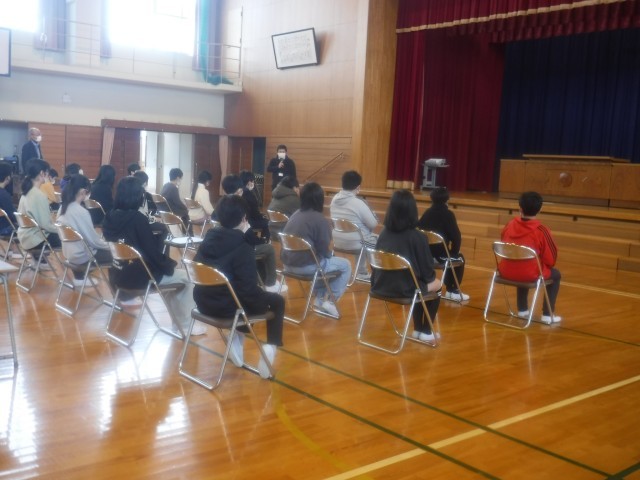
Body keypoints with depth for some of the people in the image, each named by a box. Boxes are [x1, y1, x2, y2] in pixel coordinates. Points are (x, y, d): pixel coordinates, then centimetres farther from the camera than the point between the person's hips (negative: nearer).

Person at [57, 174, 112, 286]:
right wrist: (109, 245, -2)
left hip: (68, 252, 9)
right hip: (80, 255, -9)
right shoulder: (81, 211, -25)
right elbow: (93, 239, -20)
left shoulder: (63, 207, 0)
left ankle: (79, 278, 27)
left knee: (104, 248, 26)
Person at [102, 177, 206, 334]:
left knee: (171, 274, 27)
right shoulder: (137, 218, -21)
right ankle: (185, 325, 17)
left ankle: (178, 323, 30)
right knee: (187, 277, 10)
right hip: (138, 275, -8)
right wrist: (170, 265, 0)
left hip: (117, 275, 8)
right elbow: (152, 251, -19)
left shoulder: (109, 217, 1)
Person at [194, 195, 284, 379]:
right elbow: (249, 288, -20)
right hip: (227, 306, -7)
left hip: (204, 302, 7)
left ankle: (237, 341, 25)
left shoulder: (209, 238, 2)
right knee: (277, 301, 15)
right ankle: (270, 347, 0)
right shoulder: (243, 247, -18)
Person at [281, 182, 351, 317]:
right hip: (306, 265, -8)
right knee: (345, 265, 12)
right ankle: (329, 300, 7)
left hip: (288, 263, 8)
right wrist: (330, 254, 11)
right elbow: (324, 250, -13)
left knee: (325, 260, 34)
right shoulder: (320, 220, -14)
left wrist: (328, 254, 24)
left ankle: (320, 298, 29)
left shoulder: (295, 215, 10)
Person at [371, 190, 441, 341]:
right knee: (436, 285, 24)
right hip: (405, 289, -5)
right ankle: (426, 332, 31)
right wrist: (431, 278, 14)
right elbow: (427, 270, -9)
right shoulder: (417, 237, -15)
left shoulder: (384, 233, 0)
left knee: (419, 283, 32)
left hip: (381, 286, 5)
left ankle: (417, 329, 38)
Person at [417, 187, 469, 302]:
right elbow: (456, 237, -14)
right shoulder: (448, 214, -8)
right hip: (440, 254, -6)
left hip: (424, 254, 6)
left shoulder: (427, 213, 9)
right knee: (459, 258, 24)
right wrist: (454, 251, 3)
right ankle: (452, 291, 22)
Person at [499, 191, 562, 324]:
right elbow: (551, 259, -6)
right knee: (555, 274, 23)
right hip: (530, 275, -5)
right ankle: (547, 315, 20)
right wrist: (543, 264, 16)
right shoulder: (541, 230, -13)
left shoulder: (510, 224, 0)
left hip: (506, 272, 5)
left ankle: (522, 310, 41)